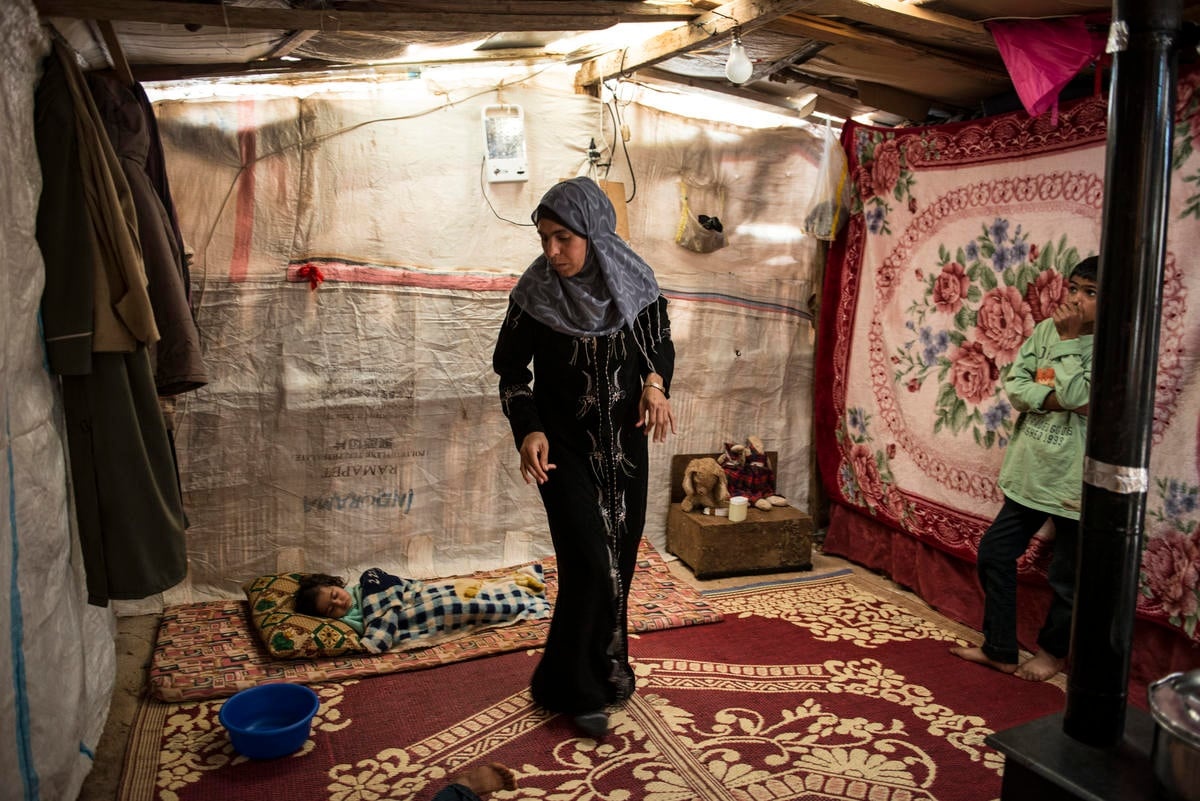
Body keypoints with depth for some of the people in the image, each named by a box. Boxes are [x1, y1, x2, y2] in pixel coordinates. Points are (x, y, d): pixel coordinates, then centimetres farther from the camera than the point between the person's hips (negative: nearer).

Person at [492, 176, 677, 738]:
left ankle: (605, 666, 35)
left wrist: (655, 382, -13)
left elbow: (660, 341, 7)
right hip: (564, 448, -3)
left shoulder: (634, 282, -8)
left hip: (626, 443, 3)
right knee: (590, 563, -7)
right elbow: (510, 370, -5)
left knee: (619, 558, 12)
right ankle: (575, 689, 13)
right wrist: (528, 430, -21)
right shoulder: (534, 293, -14)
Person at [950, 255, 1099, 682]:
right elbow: (1013, 387, -2)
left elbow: (1075, 395, -23)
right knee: (994, 554, 10)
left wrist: (1069, 338, -15)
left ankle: (1053, 651, 35)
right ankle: (1000, 649, 26)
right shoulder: (1043, 330, 5)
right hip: (1030, 472, 5)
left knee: (1067, 578, 9)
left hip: (1075, 482, -5)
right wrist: (1056, 399, -18)